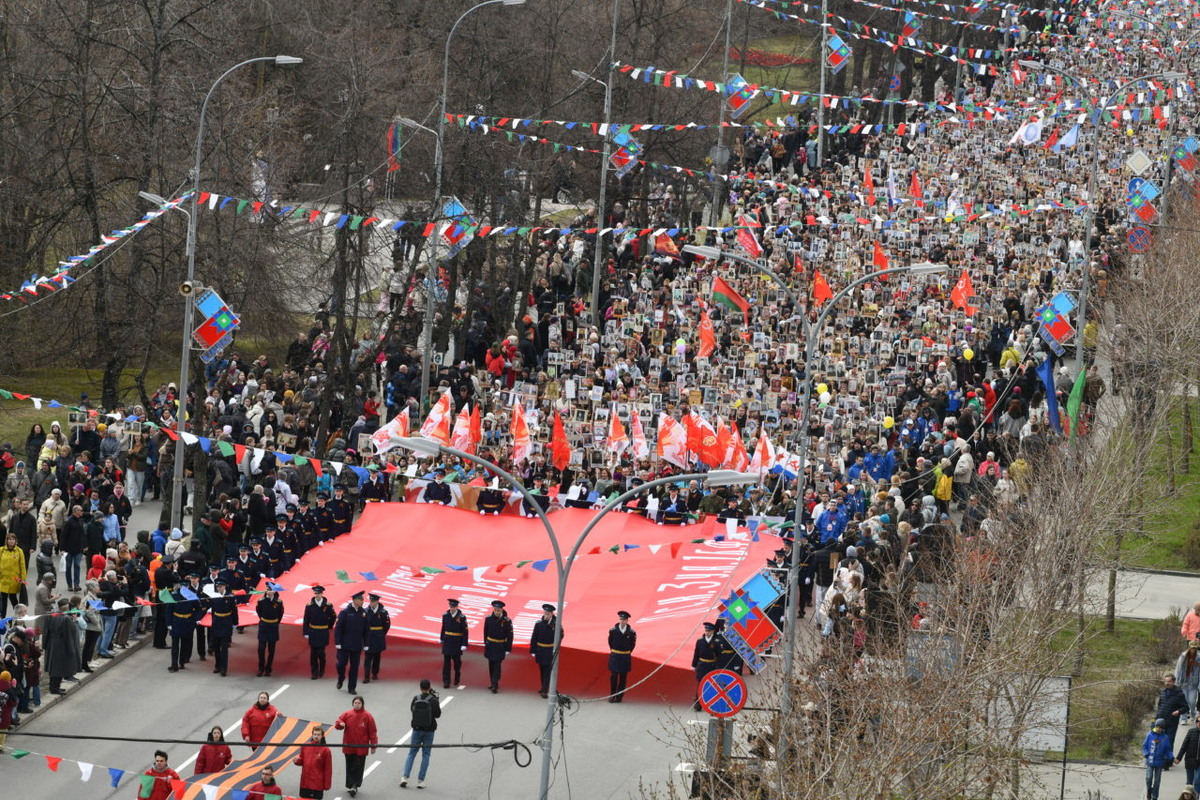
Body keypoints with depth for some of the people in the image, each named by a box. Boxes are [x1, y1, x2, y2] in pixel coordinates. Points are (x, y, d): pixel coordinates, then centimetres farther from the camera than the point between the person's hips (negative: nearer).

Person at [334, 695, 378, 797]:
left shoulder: (367, 716, -3)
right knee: (350, 767, 10)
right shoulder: (348, 714, 3)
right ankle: (349, 785, 19)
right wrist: (340, 724, -18)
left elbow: (372, 731, -1)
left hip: (361, 748, -3)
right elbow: (338, 723, 8)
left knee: (358, 767, -6)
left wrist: (373, 746, -3)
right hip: (349, 746, 3)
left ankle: (355, 785, -7)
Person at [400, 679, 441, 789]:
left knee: (411, 753, 10)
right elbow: (438, 714, -5)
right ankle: (420, 781, 4)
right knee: (425, 755, 6)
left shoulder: (416, 699, -6)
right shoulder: (433, 701, -12)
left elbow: (411, 709, 9)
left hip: (417, 730, 2)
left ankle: (405, 777, -2)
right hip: (429, 730, -2)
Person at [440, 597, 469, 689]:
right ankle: (446, 682, 1)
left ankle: (457, 677, 36)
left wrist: (464, 644, -12)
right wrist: (442, 639, 21)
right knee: (446, 662, -2)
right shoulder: (445, 615, -1)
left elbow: (465, 631, -9)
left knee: (457, 661, 11)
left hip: (457, 642, -2)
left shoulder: (462, 617, -10)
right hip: (447, 642, 2)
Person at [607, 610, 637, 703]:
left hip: (625, 657, 0)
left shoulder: (631, 632, -7)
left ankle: (619, 696, 12)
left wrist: (628, 653, 8)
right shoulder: (613, 630, -5)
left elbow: (633, 644, 8)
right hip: (615, 656, 0)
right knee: (613, 676, -2)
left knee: (623, 678, 5)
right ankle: (612, 696, 9)